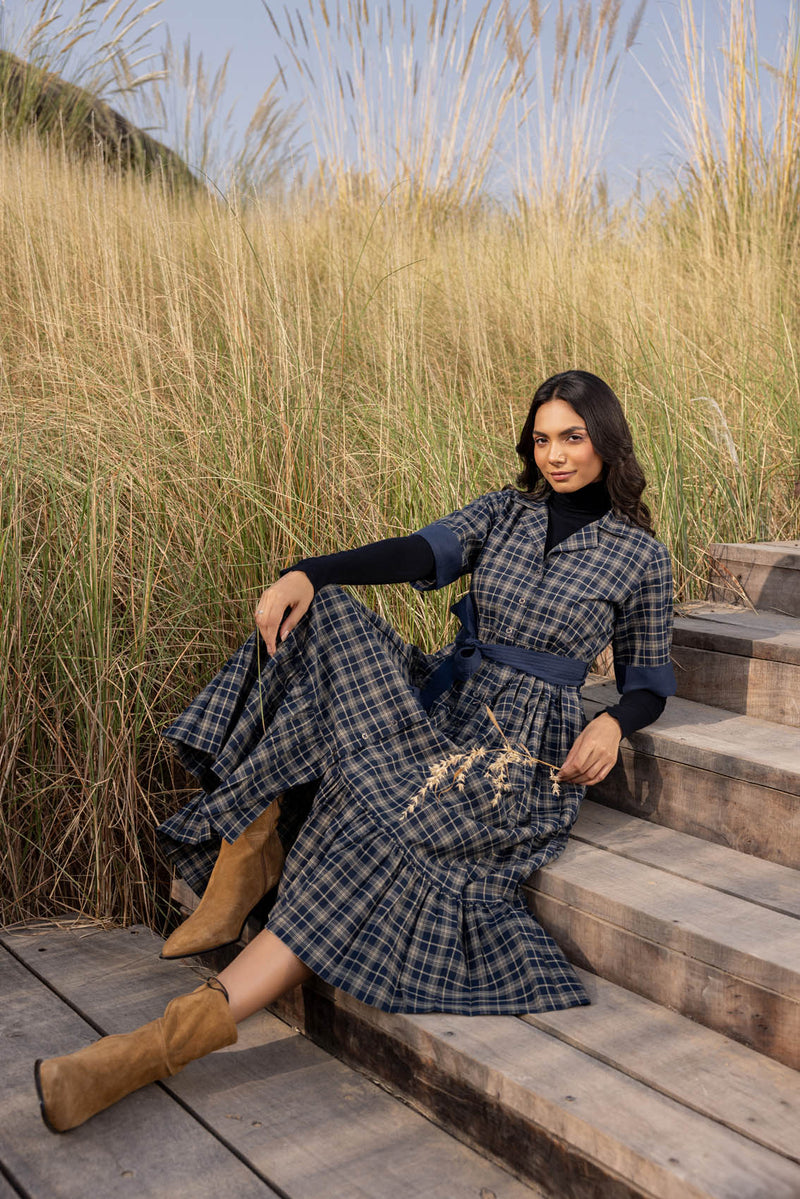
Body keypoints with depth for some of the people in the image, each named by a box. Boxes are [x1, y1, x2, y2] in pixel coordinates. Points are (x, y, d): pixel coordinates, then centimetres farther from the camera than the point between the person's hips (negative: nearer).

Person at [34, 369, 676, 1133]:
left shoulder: (640, 556, 5)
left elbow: (648, 677, 12)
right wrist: (306, 574, -22)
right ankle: (243, 869, -22)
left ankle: (177, 1036, -36)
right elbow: (419, 554, -5)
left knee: (379, 841, -31)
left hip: (519, 754, -4)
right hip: (437, 704, 5)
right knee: (311, 621, -20)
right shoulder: (503, 512, 13)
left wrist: (614, 724, -12)